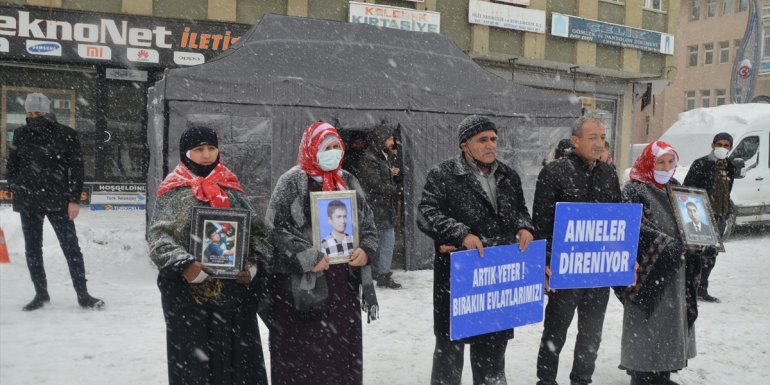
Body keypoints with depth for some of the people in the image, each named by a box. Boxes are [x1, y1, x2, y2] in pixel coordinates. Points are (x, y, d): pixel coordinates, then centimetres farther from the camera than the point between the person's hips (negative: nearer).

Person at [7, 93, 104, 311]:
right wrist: (16, 191, 5)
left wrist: (74, 199, -11)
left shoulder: (65, 135, -4)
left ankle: (82, 295, 0)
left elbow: (76, 168, -6)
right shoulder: (21, 135, 6)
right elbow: (12, 165, 15)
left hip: (58, 201, -4)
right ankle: (41, 294, 22)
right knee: (32, 249, 10)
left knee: (71, 248, -5)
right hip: (28, 201, 4)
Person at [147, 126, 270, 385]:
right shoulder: (174, 191, 1)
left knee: (239, 358, 8)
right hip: (189, 293, -3)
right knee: (195, 363, 3)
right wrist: (184, 265, -22)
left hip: (235, 292, 3)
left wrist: (253, 264, -5)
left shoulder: (232, 188, 11)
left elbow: (257, 230, 11)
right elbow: (158, 236, -7)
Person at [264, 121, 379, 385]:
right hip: (301, 284, -5)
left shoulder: (348, 182, 13)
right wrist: (307, 257, -18)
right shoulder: (293, 181, -4)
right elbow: (277, 227, -10)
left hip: (343, 283, 5)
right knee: (301, 357, 0)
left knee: (343, 352, 13)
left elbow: (368, 223, 18)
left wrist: (366, 250, -2)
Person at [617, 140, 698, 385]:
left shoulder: (675, 188, 15)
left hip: (675, 270, 8)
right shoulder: (634, 190, -9)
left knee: (672, 322, 12)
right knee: (647, 326, -5)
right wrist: (667, 245, -24)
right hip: (649, 271, -8)